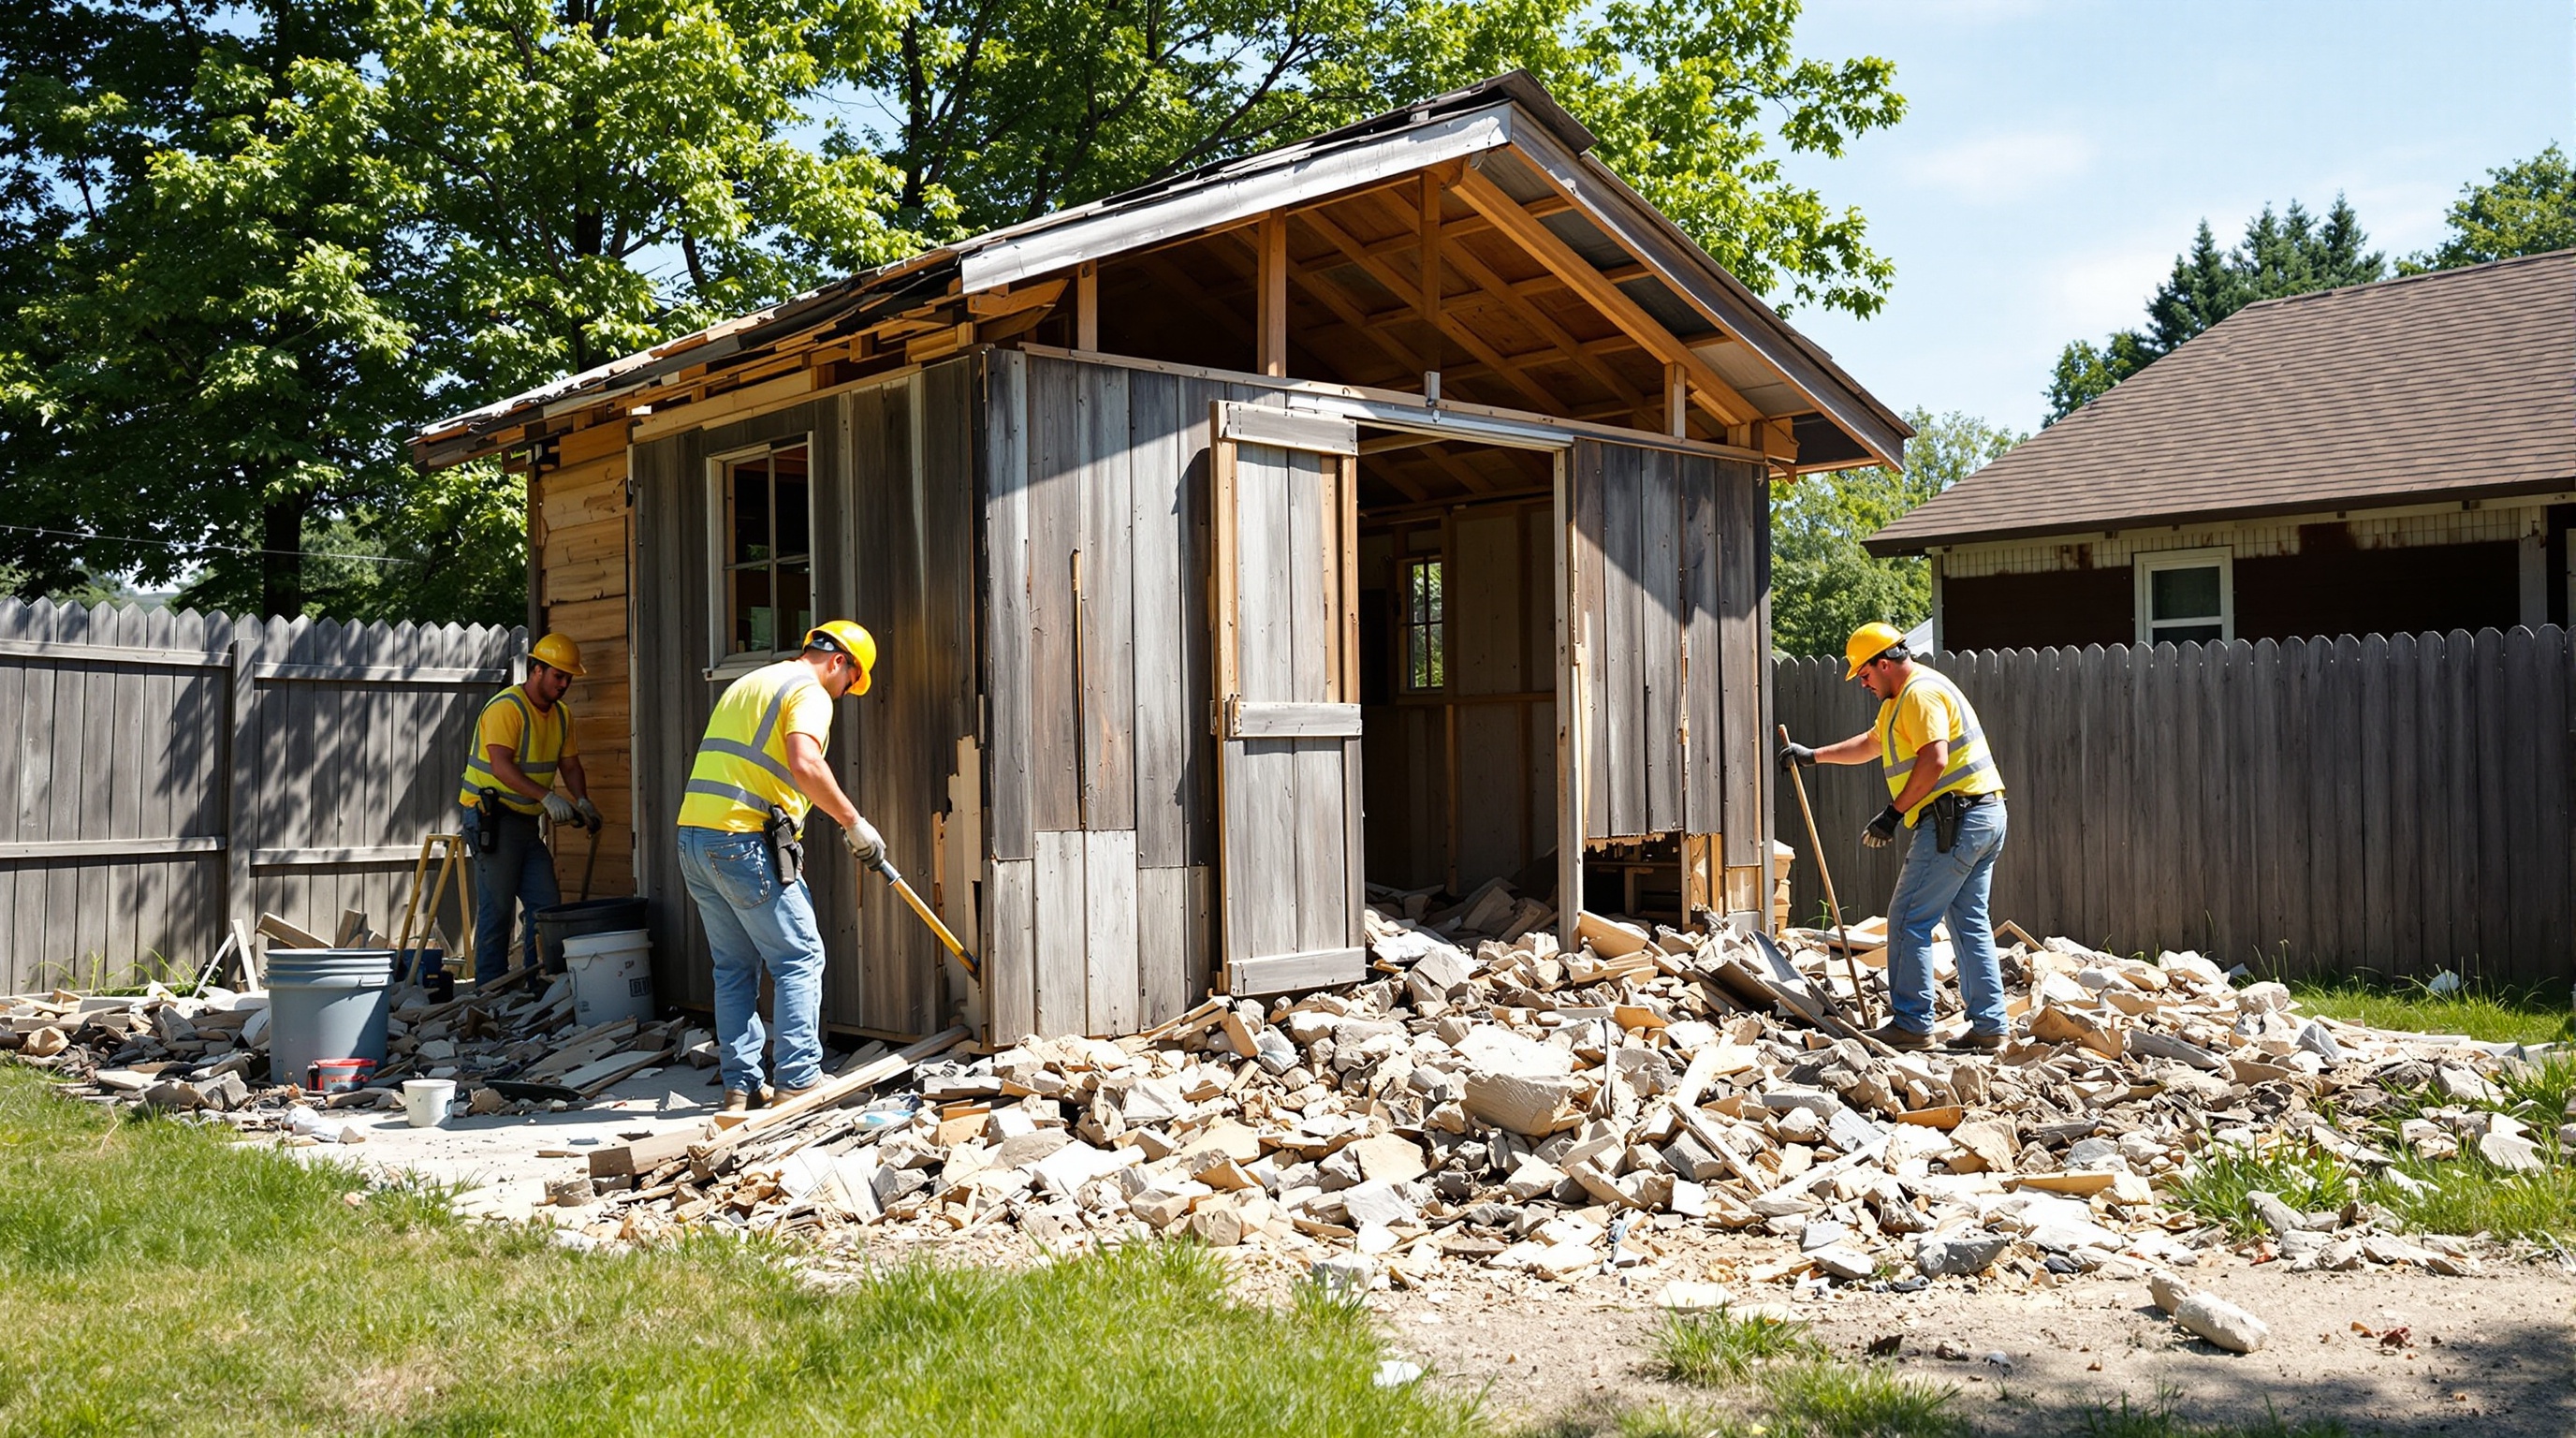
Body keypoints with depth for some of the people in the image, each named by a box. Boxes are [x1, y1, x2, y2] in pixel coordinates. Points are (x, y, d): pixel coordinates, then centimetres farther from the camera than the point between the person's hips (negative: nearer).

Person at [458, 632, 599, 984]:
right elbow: (501, 765, -26)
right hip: (491, 818, -8)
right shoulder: (506, 707, -17)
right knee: (496, 909, -5)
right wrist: (547, 798, -34)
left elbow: (570, 766, 13)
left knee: (546, 904, 6)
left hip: (526, 821, 8)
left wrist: (582, 801, -6)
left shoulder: (561, 715, 10)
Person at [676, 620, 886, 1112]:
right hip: (744, 840, -9)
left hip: (694, 836, 9)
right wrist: (855, 823, -16)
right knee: (799, 959, -1)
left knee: (734, 967, 13)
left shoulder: (748, 683, 25)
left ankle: (741, 1085, 13)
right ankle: (797, 1080, -3)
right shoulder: (809, 692, -4)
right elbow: (804, 764, -23)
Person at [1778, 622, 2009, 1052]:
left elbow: (1934, 761, -22)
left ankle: (1912, 1024, -5)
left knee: (1909, 920, -7)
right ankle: (1988, 1027, 9)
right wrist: (1813, 755, 39)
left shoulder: (1920, 692, -11)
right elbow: (1870, 745, 37)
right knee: (1970, 923, 10)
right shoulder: (1901, 698, 22)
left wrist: (1894, 812, -17)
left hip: (1955, 819, -11)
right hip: (1984, 817, 11)